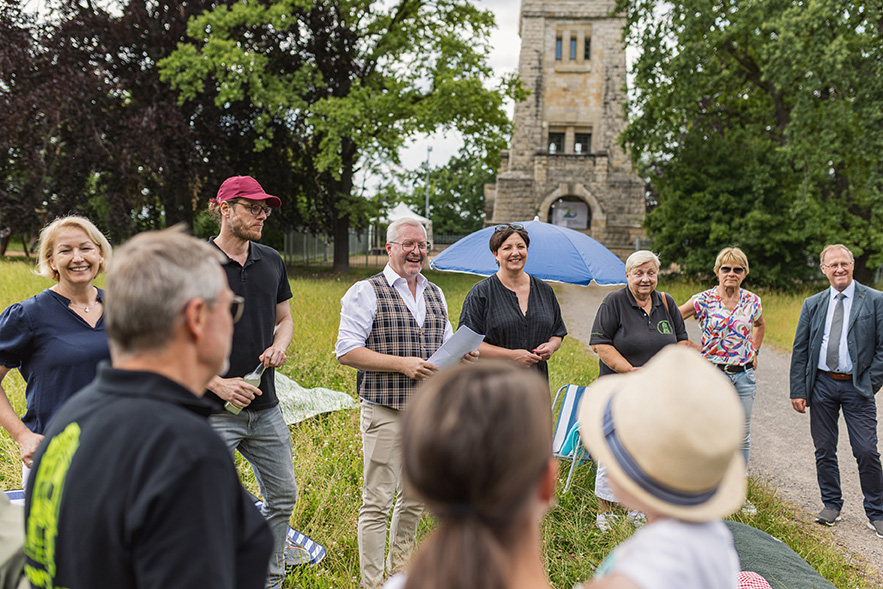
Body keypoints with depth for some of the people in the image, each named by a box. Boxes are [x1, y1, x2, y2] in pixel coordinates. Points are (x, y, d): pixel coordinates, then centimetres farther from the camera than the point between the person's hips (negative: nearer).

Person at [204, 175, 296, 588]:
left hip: (266, 409, 6)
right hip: (213, 412, -6)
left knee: (283, 497, 15)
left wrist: (280, 345, -3)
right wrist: (217, 383, -17)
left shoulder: (272, 262, 8)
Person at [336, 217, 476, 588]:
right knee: (377, 502, -1)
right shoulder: (366, 292, -5)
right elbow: (346, 351, -12)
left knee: (414, 497, 16)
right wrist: (402, 364, -19)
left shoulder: (435, 294, 14)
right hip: (385, 413, -6)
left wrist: (463, 355, 0)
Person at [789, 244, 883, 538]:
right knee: (824, 449, 9)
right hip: (821, 384, 3)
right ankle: (831, 505, 25)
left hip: (858, 386, -2)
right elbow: (800, 350, 7)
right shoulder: (812, 304, 8)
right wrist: (797, 390, 2)